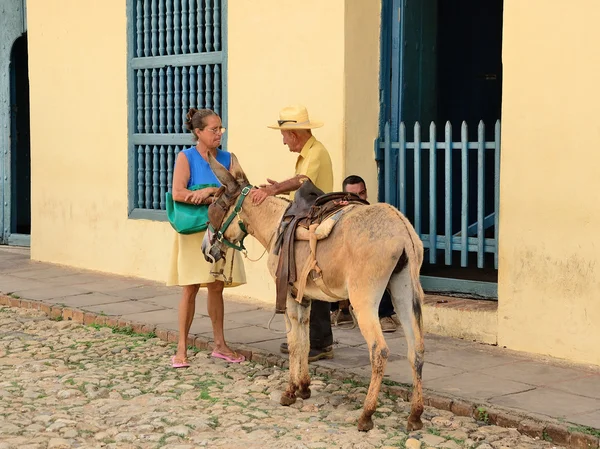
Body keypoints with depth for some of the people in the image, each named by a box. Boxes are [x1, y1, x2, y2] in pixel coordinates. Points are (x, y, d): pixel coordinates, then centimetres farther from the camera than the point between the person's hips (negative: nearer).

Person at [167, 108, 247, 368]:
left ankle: (220, 344, 18)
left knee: (216, 287, 9)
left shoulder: (227, 159, 5)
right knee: (191, 288, -4)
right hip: (193, 231, -4)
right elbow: (178, 193, -19)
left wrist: (210, 192, -22)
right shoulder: (186, 157, -6)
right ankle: (182, 348, 3)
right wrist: (218, 197, -19)